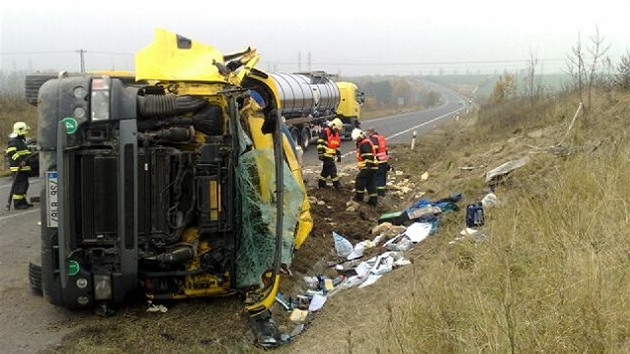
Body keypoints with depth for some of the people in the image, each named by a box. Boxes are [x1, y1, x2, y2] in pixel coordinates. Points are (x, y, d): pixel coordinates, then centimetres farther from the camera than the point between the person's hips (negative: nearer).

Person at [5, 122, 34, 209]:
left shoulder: (22, 141, 20)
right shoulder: (13, 141, -13)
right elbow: (11, 152, -25)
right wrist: (20, 161, -32)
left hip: (24, 167, 10)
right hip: (17, 168, -10)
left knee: (24, 185, 14)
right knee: (19, 185, -11)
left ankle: (23, 201, 23)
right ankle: (17, 204, -9)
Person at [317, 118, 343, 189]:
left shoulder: (336, 133, 16)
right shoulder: (325, 131, -12)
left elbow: (337, 146, 23)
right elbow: (320, 143, -16)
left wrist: (338, 155, 19)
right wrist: (320, 154, -19)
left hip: (332, 155, 9)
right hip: (326, 155, -9)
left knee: (326, 169, 15)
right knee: (332, 169, -9)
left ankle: (321, 183, 26)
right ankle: (336, 183, -5)